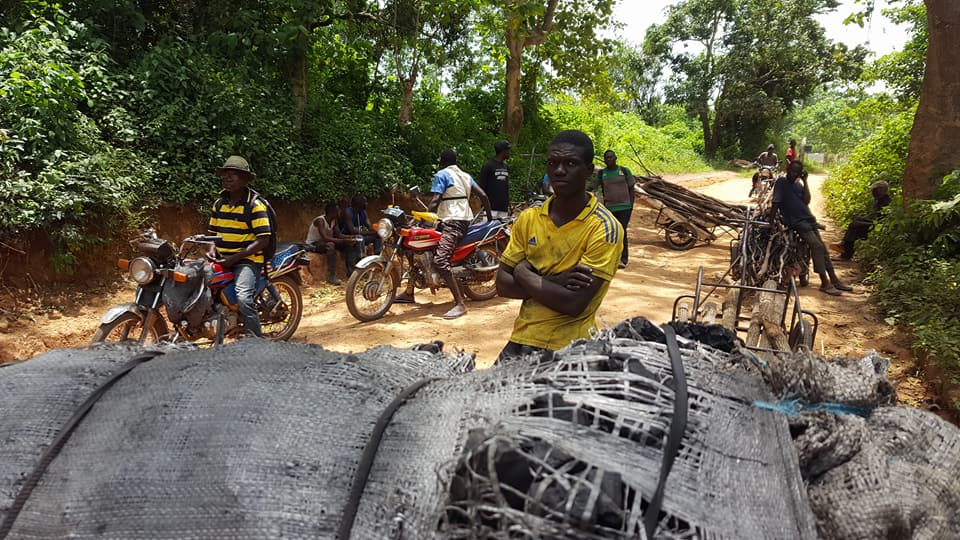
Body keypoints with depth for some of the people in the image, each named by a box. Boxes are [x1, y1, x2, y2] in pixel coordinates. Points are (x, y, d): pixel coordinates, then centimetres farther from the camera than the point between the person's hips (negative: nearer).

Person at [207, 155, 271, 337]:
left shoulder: (255, 204, -7)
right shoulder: (219, 203, 13)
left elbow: (263, 240, -13)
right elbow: (213, 231, 22)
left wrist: (234, 258, -18)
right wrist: (212, 249, -1)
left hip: (247, 259, -7)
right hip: (221, 259, 7)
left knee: (243, 298, -28)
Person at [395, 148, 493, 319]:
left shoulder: (441, 175, -1)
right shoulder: (465, 175, 20)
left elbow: (434, 202, -13)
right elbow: (483, 195, 15)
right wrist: (490, 217, 25)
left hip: (451, 222, -9)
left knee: (440, 260, -25)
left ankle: (459, 303, -31)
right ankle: (409, 293, 16)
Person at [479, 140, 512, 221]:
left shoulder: (505, 167, 18)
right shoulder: (488, 166, -5)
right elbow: (481, 186, -6)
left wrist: (508, 206, 17)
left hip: (504, 209, 7)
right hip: (491, 208, -7)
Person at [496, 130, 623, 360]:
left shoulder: (604, 228, -14)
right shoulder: (528, 219, 2)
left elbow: (574, 304, -20)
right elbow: (502, 285, 0)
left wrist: (525, 274, -10)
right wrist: (553, 283, -14)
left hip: (570, 349, -4)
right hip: (521, 340, 5)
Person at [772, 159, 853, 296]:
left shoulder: (798, 185, 17)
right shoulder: (781, 182, -2)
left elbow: (806, 201, 2)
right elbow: (775, 203, -8)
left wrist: (805, 181, 0)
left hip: (808, 218, 7)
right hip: (796, 222, -7)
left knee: (822, 247, 6)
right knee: (817, 246, -18)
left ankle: (834, 279, 13)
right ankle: (825, 282, -15)